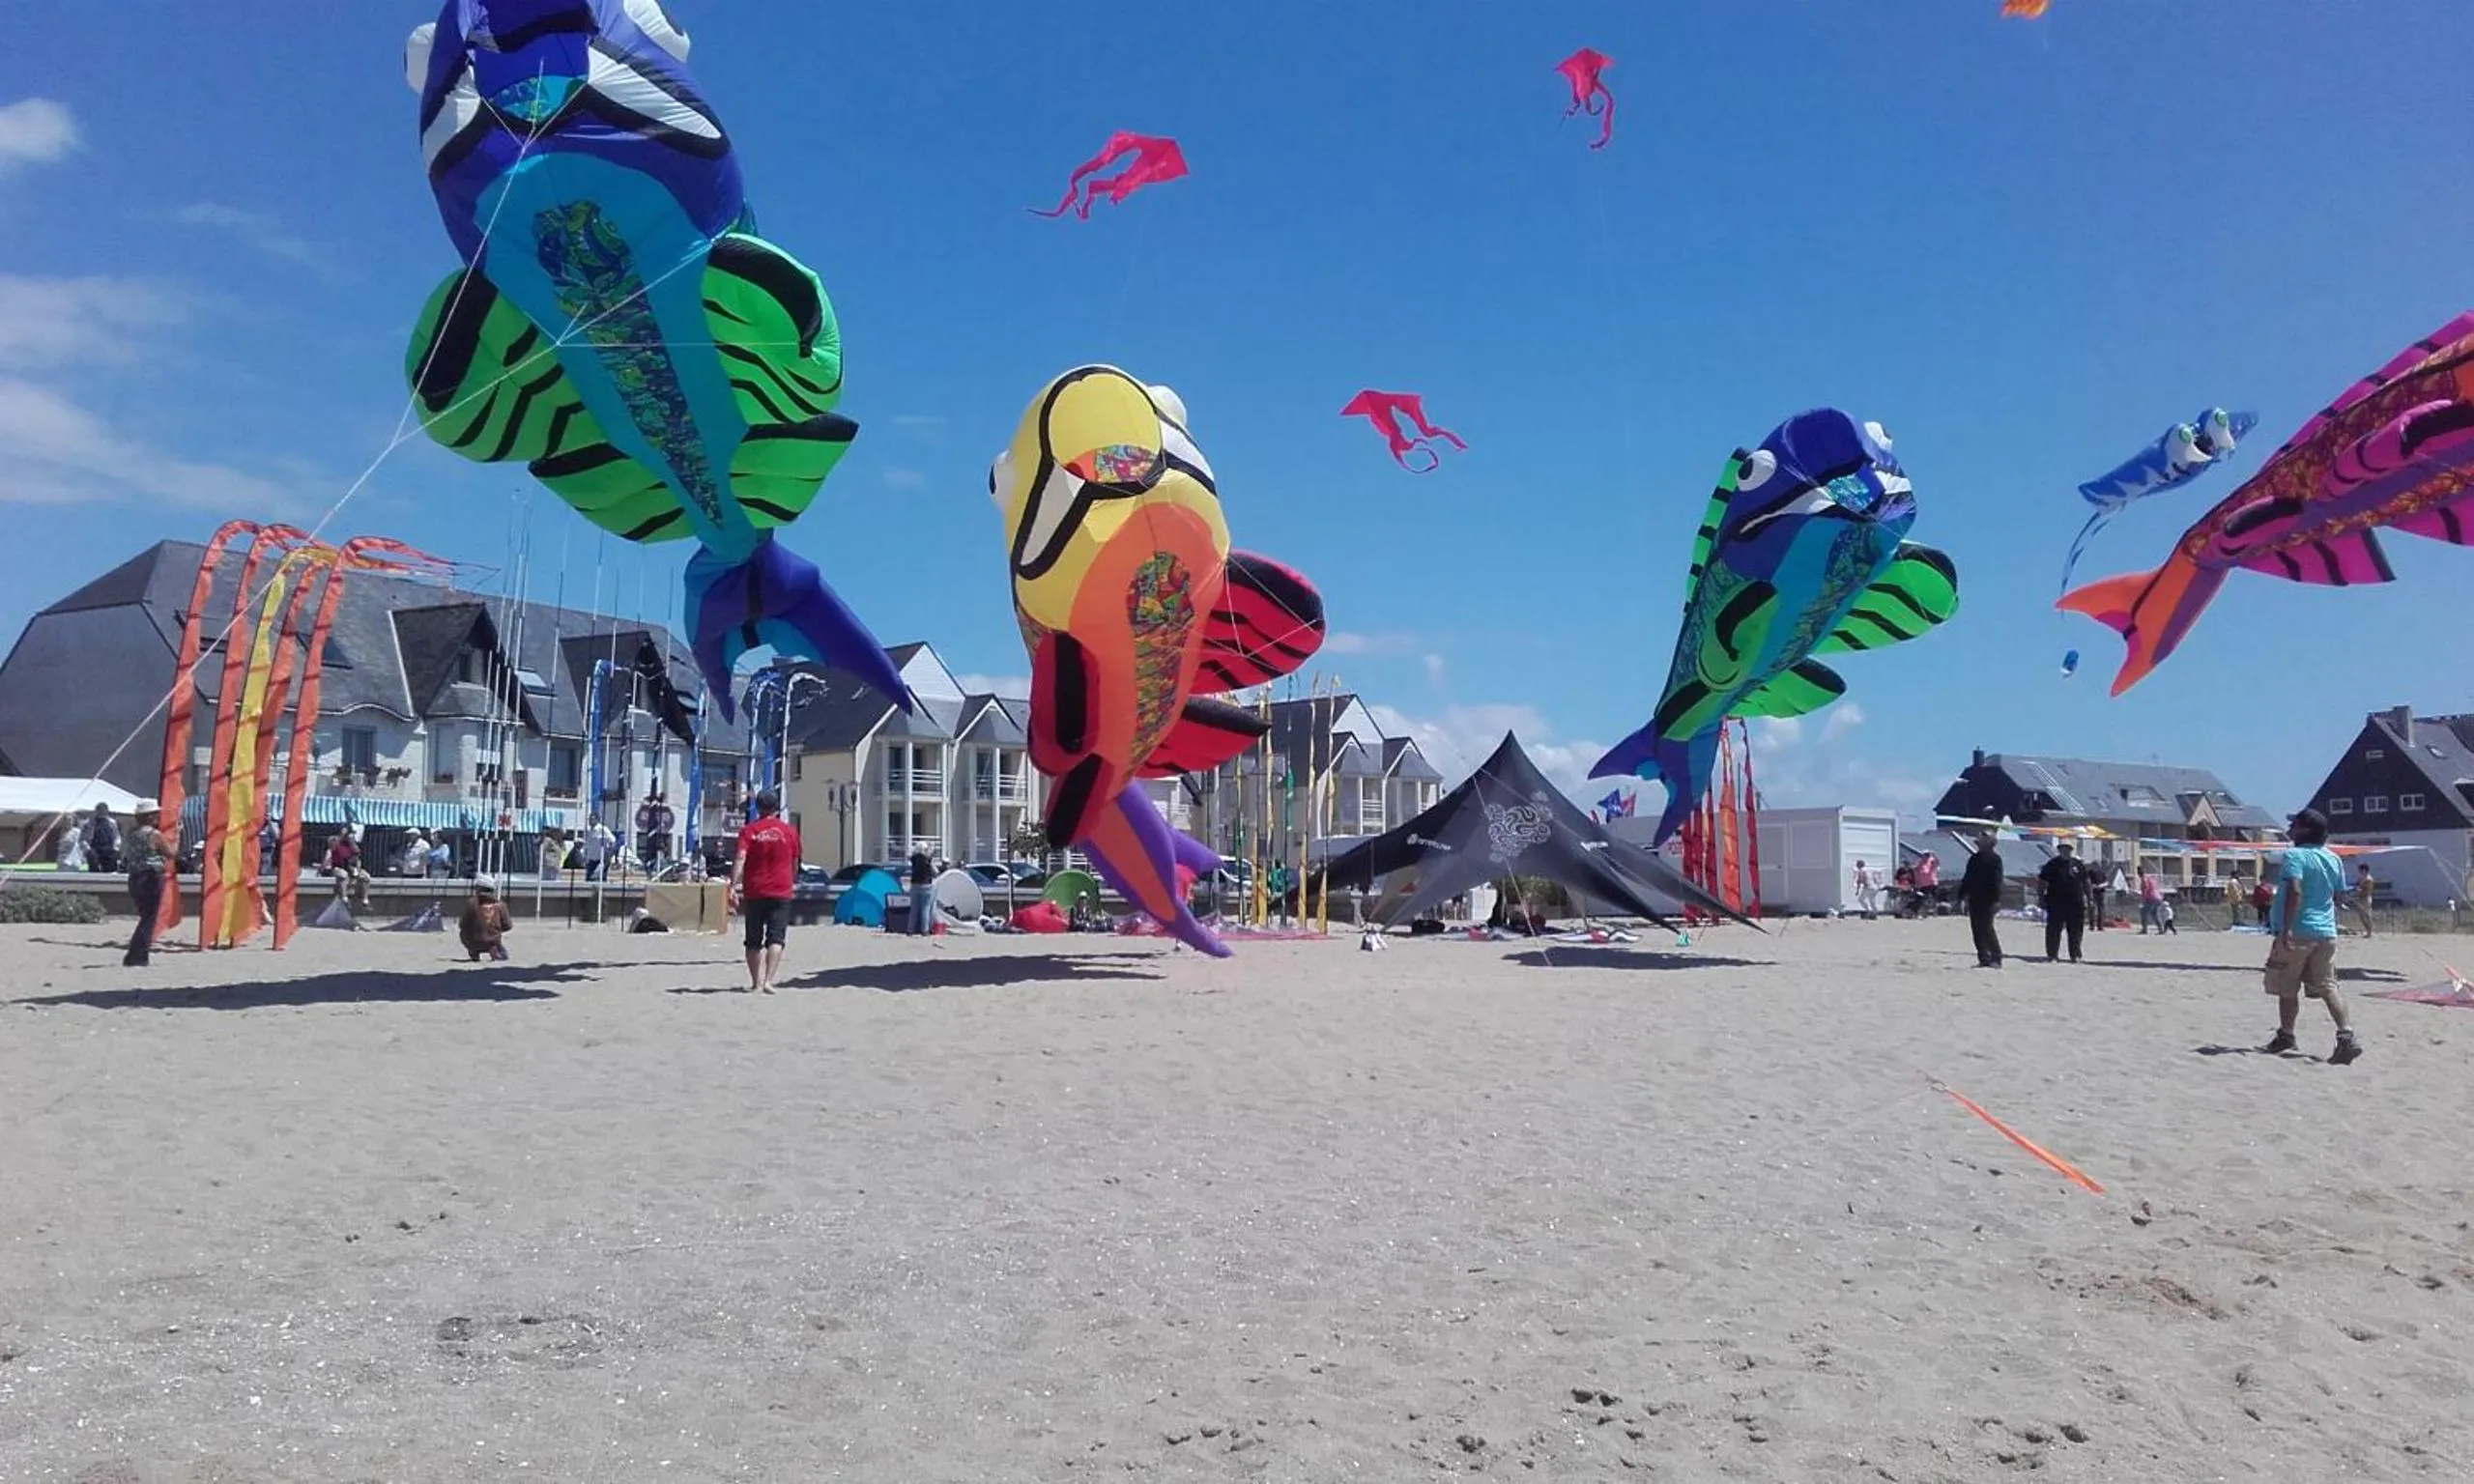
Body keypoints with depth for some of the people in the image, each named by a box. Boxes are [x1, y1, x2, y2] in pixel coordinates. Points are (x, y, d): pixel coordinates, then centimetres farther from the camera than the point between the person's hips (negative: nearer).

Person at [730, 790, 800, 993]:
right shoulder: (789, 831, 5)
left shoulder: (749, 830, 1)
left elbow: (740, 859, -13)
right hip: (781, 892, -1)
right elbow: (795, 864, 14)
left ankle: (756, 982, 17)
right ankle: (768, 980, -20)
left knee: (754, 941, 12)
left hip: (754, 893, 1)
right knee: (776, 938, -5)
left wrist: (733, 886, -18)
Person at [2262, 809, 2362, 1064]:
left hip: (2297, 932, -6)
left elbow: (2295, 891, -24)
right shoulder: (2334, 860, 10)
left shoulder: (2295, 856, -12)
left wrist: (2286, 927, -27)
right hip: (2326, 931, 6)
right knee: (2327, 986, 4)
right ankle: (2347, 1036, -10)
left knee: (2287, 988, 8)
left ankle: (2285, 1036, 18)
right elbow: (2339, 895, 17)